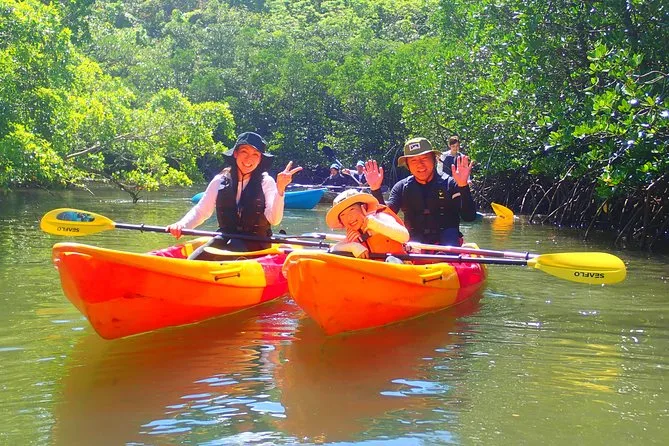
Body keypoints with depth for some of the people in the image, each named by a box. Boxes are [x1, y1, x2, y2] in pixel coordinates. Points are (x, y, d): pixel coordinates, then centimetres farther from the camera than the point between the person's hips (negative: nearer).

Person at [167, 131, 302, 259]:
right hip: (225, 239, 3)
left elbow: (274, 220, -12)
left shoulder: (266, 182, -1)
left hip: (255, 243, -2)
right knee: (192, 263, -25)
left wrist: (280, 190, -25)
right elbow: (200, 211, 9)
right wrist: (181, 225, -10)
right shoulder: (220, 181, 8)